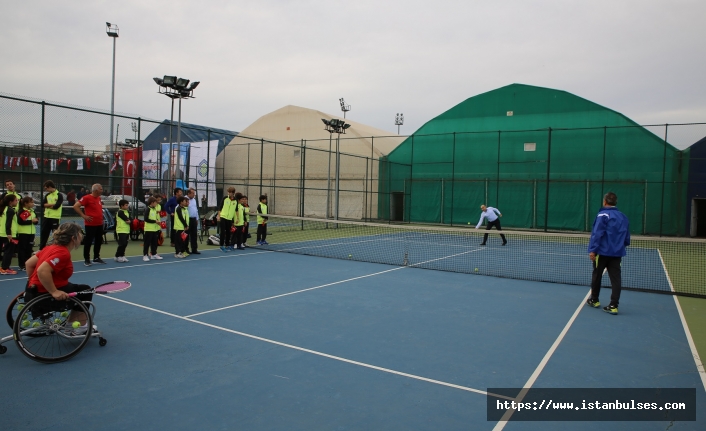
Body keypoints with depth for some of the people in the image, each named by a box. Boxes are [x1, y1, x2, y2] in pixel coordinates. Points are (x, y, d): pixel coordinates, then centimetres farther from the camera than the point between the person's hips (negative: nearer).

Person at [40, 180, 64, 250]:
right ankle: (41, 249, 24)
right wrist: (52, 204, -14)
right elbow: (42, 204, 0)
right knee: (43, 234, 13)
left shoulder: (59, 195, -8)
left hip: (55, 218, -6)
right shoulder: (47, 195, 11)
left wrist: (47, 205, -6)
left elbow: (56, 206, -18)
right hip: (46, 217, 7)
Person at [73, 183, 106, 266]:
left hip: (99, 224, 8)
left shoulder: (99, 198, 12)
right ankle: (86, 259, 8)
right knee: (88, 242, 0)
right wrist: (83, 216, -16)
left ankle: (96, 258, 23)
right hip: (90, 224, -8)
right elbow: (75, 206, -15)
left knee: (99, 241, 12)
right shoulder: (87, 198, -12)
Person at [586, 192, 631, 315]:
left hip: (602, 251, -5)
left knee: (597, 276, 12)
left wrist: (592, 249, -17)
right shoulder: (623, 217, 11)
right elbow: (627, 238, 15)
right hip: (617, 253, 5)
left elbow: (597, 234, -16)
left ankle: (594, 300, 24)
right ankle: (613, 305, -2)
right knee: (615, 279, 1)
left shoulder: (603, 215, -8)